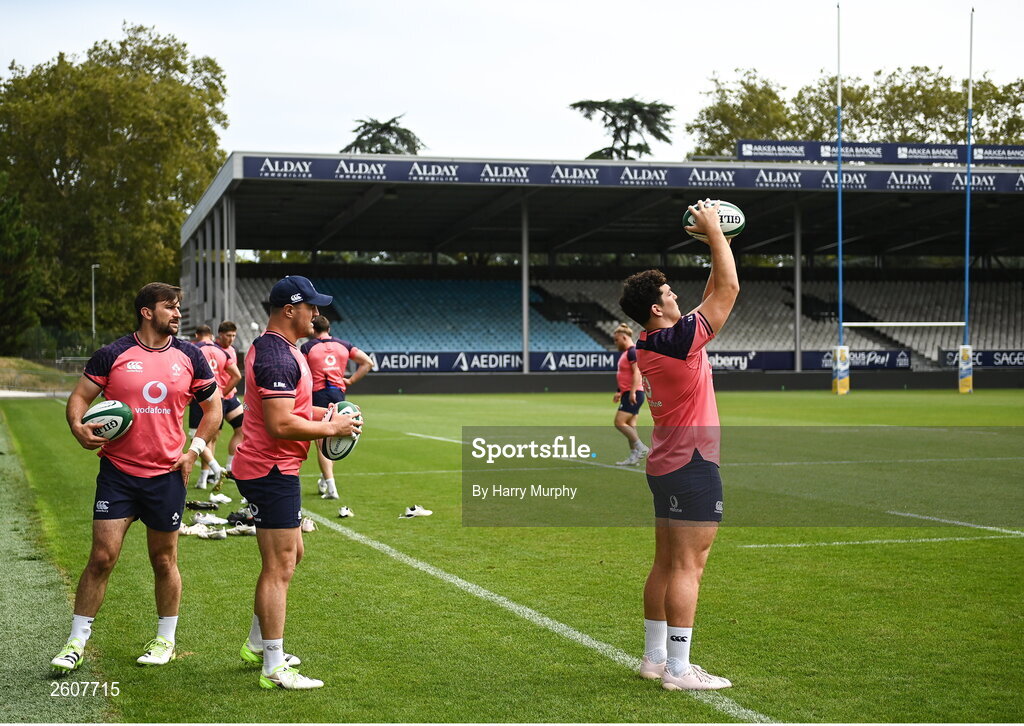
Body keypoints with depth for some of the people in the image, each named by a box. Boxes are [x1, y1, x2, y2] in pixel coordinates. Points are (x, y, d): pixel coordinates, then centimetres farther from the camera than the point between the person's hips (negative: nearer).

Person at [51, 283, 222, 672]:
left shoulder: (189, 357, 4)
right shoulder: (113, 355, -2)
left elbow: (213, 407, 14)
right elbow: (79, 396, 4)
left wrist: (195, 450, 4)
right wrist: (78, 428, -17)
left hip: (167, 475, 2)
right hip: (117, 472, -1)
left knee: (164, 560, 9)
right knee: (102, 557, -4)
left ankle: (165, 640, 25)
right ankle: (76, 643, 7)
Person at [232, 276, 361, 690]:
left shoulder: (269, 348, 15)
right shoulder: (279, 357, -20)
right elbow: (280, 425, -26)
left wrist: (321, 414, 13)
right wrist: (331, 428, -14)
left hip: (270, 469, 11)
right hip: (272, 470, -11)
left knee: (289, 555, 21)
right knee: (280, 567, -8)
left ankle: (257, 645, 31)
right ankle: (274, 669, -5)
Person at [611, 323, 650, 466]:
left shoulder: (632, 352, -14)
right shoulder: (626, 352, 18)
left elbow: (637, 372, -22)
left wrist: (632, 392, -27)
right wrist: (619, 391, 27)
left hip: (633, 394, -10)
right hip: (627, 393, 10)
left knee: (620, 422, -13)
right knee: (630, 425, 8)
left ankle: (641, 448, -8)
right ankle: (634, 457, 7)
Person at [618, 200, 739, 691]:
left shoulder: (646, 349, 8)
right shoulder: (679, 341, -18)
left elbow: (712, 297, 19)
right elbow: (728, 290, -12)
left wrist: (716, 243, 16)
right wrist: (714, 231, -4)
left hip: (666, 467, 10)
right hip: (693, 466, -9)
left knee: (666, 565, 14)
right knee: (688, 568, -7)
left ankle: (655, 657, 20)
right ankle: (678, 669, -6)